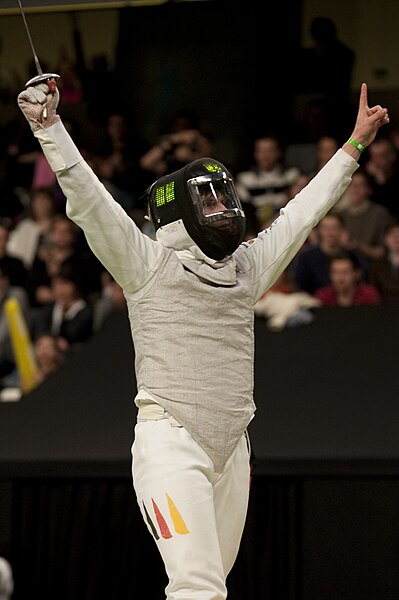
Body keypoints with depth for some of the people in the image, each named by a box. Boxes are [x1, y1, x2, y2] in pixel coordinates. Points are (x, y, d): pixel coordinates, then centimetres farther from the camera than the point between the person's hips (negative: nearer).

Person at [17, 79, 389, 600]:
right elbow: (88, 198, -6)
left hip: (232, 449, 6)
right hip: (170, 441, -6)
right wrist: (49, 125, -15)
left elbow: (304, 210, 26)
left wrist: (354, 145, 33)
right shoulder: (149, 263, 2)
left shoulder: (247, 268, 17)